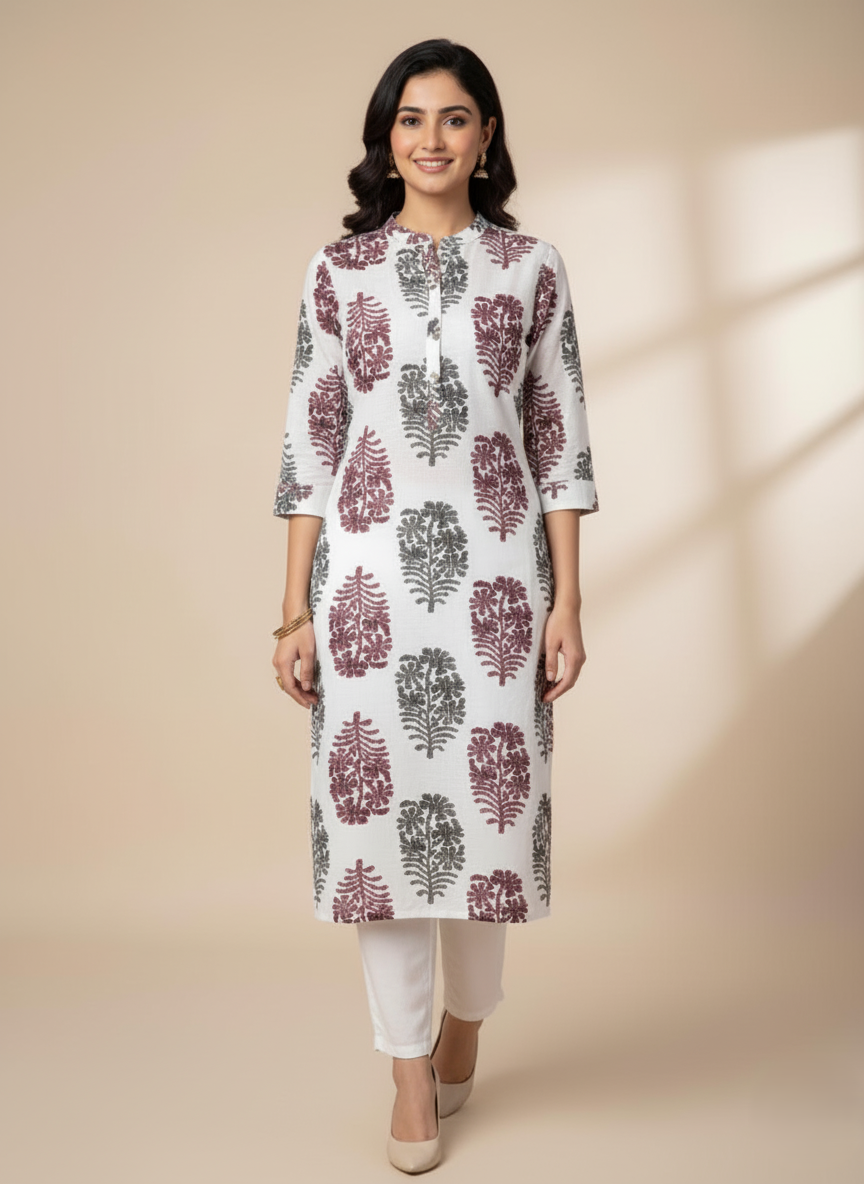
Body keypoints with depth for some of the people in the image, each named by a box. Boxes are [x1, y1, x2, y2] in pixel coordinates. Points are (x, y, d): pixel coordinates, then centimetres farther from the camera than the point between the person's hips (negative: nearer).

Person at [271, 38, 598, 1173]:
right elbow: (308, 443, 5)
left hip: (497, 567, 0)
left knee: (492, 798, 6)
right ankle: (412, 1069, 19)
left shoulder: (532, 266, 6)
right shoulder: (337, 270, 6)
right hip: (370, 568, 0)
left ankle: (466, 1019, 33)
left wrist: (568, 601, -2)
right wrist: (295, 609, 0)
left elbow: (562, 439, 4)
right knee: (378, 799, 2)